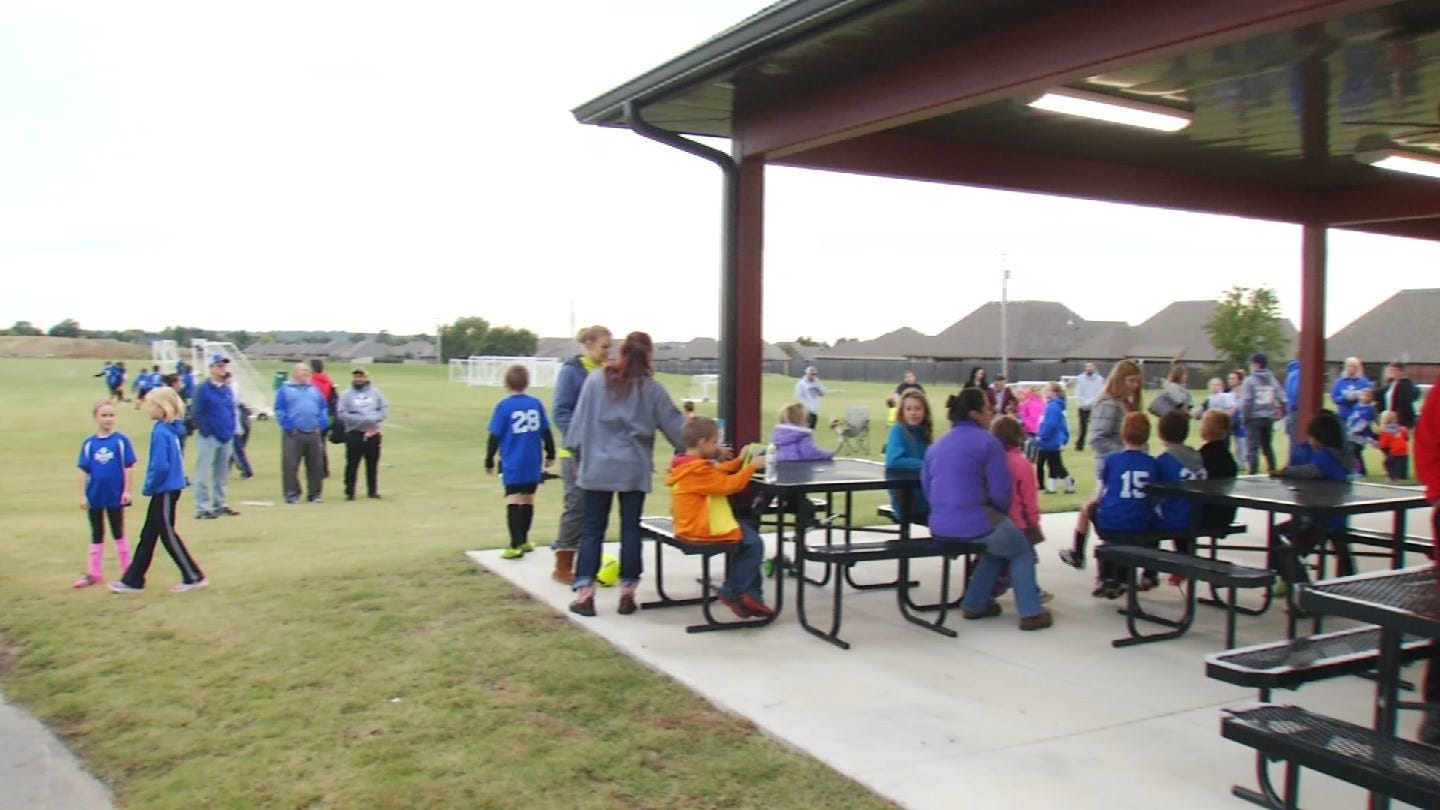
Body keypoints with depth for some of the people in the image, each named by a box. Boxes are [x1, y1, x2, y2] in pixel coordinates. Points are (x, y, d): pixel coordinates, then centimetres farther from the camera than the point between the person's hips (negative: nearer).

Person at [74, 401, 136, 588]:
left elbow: (128, 467, -6)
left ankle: (127, 571, 19)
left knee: (118, 533, 9)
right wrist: (82, 495, 0)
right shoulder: (88, 443, 0)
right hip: (94, 496, 3)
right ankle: (94, 573, 22)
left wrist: (126, 491, -9)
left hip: (115, 495, -3)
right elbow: (84, 471, 2)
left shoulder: (121, 440, -8)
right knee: (96, 535, 13)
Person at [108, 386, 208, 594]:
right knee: (147, 535, 14)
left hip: (165, 490, -9)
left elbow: (160, 466, -24)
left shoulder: (161, 432, -19)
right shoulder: (170, 430, 9)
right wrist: (151, 486, 14)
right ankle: (133, 580, 22)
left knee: (167, 534, 0)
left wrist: (148, 487, -11)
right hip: (168, 489, 9)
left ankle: (194, 577, 6)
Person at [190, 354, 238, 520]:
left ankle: (219, 505, 23)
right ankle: (202, 508, -2)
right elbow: (196, 414, -11)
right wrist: (206, 431, -14)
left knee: (222, 475, 14)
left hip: (226, 438, 7)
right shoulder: (203, 388, -8)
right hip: (209, 438, -7)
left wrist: (231, 432, 9)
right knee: (204, 474, -5)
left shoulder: (228, 389, 12)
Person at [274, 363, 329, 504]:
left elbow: (323, 409, 14)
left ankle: (314, 493, 14)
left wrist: (321, 425, 1)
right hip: (293, 434, -4)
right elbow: (279, 411, -4)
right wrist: (289, 426, -13)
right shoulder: (285, 389, 3)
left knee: (316, 465, 6)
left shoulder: (314, 389, 17)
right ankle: (292, 494, 2)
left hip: (313, 433, 4)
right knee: (290, 465, -4)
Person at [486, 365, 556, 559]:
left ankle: (516, 546, -13)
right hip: (533, 464, 4)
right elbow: (546, 432, 10)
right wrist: (550, 454, 22)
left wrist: (489, 462, 5)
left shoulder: (504, 406, -7)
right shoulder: (536, 403, 3)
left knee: (513, 502, -5)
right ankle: (523, 541, 27)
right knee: (528, 499, 15)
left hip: (513, 465, -4)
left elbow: (495, 437, -5)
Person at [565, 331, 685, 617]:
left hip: (598, 466, 0)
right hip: (634, 469, 0)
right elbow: (674, 425, 3)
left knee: (592, 529, 5)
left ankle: (584, 594, 2)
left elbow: (580, 419, 2)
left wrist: (580, 453, 13)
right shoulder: (651, 388, -1)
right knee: (630, 529, 9)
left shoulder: (596, 380, 0)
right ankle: (627, 593, 12)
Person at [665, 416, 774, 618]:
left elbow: (716, 473, 19)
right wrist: (751, 466, -13)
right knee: (753, 542, -5)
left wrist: (740, 461, 13)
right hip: (702, 530, -11)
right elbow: (728, 485, -22)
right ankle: (732, 592, 7)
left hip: (691, 525, 11)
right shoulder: (698, 470, -23)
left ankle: (749, 594, 15)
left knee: (747, 530, 16)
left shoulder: (685, 465, 10)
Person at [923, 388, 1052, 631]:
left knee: (998, 545, 34)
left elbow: (927, 488, 17)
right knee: (1023, 551, 22)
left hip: (940, 527, 7)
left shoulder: (936, 445, 12)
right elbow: (1000, 491, -11)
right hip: (976, 523, -7)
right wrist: (1001, 512, 9)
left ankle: (974, 604, 31)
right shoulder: (987, 442, -9)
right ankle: (1030, 613, 16)